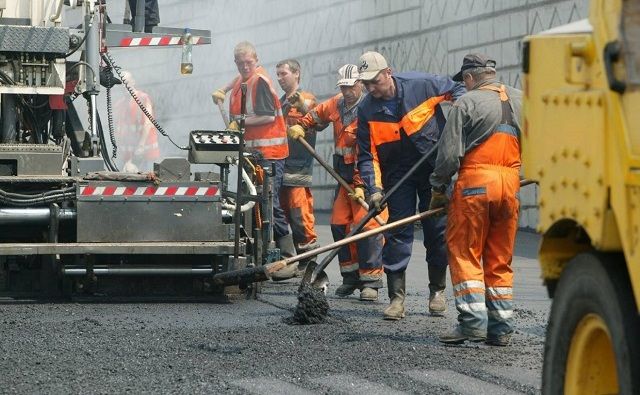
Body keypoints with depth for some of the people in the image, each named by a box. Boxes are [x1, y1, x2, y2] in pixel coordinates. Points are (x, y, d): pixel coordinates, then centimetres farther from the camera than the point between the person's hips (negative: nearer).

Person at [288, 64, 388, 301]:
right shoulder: (337, 104, 7)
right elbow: (318, 114, 32)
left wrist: (361, 185, -27)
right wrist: (301, 126, 17)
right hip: (344, 173, 8)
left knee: (367, 224, -13)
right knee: (339, 224, 7)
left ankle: (371, 281, -11)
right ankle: (351, 277, 16)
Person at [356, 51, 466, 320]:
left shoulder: (421, 85, -14)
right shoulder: (367, 109, -9)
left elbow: (455, 90, 3)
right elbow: (367, 155, -8)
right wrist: (374, 189, -20)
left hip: (435, 168, -1)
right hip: (398, 174, 1)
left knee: (438, 231, 4)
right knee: (398, 232, -5)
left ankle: (437, 291, 20)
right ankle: (397, 298, -3)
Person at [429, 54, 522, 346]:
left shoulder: (467, 103, -2)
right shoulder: (520, 100, 13)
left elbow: (449, 153, -5)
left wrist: (438, 189, 5)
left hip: (475, 182, -5)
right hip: (510, 183, 5)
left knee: (465, 254, 1)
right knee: (500, 260, 11)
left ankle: (473, 321, -10)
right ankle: (501, 327, 9)